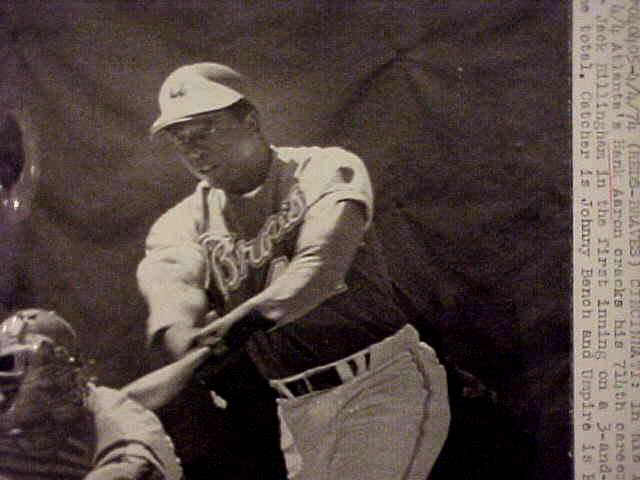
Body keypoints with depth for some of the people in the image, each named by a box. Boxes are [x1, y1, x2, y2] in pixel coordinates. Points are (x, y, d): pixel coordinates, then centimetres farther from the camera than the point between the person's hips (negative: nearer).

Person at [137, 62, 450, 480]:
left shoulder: (327, 169, -6)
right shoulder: (183, 223, 5)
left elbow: (322, 262, -24)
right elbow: (170, 283, -18)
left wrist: (247, 317, -42)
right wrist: (182, 335, -42)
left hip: (384, 387, -5)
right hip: (297, 411, 5)